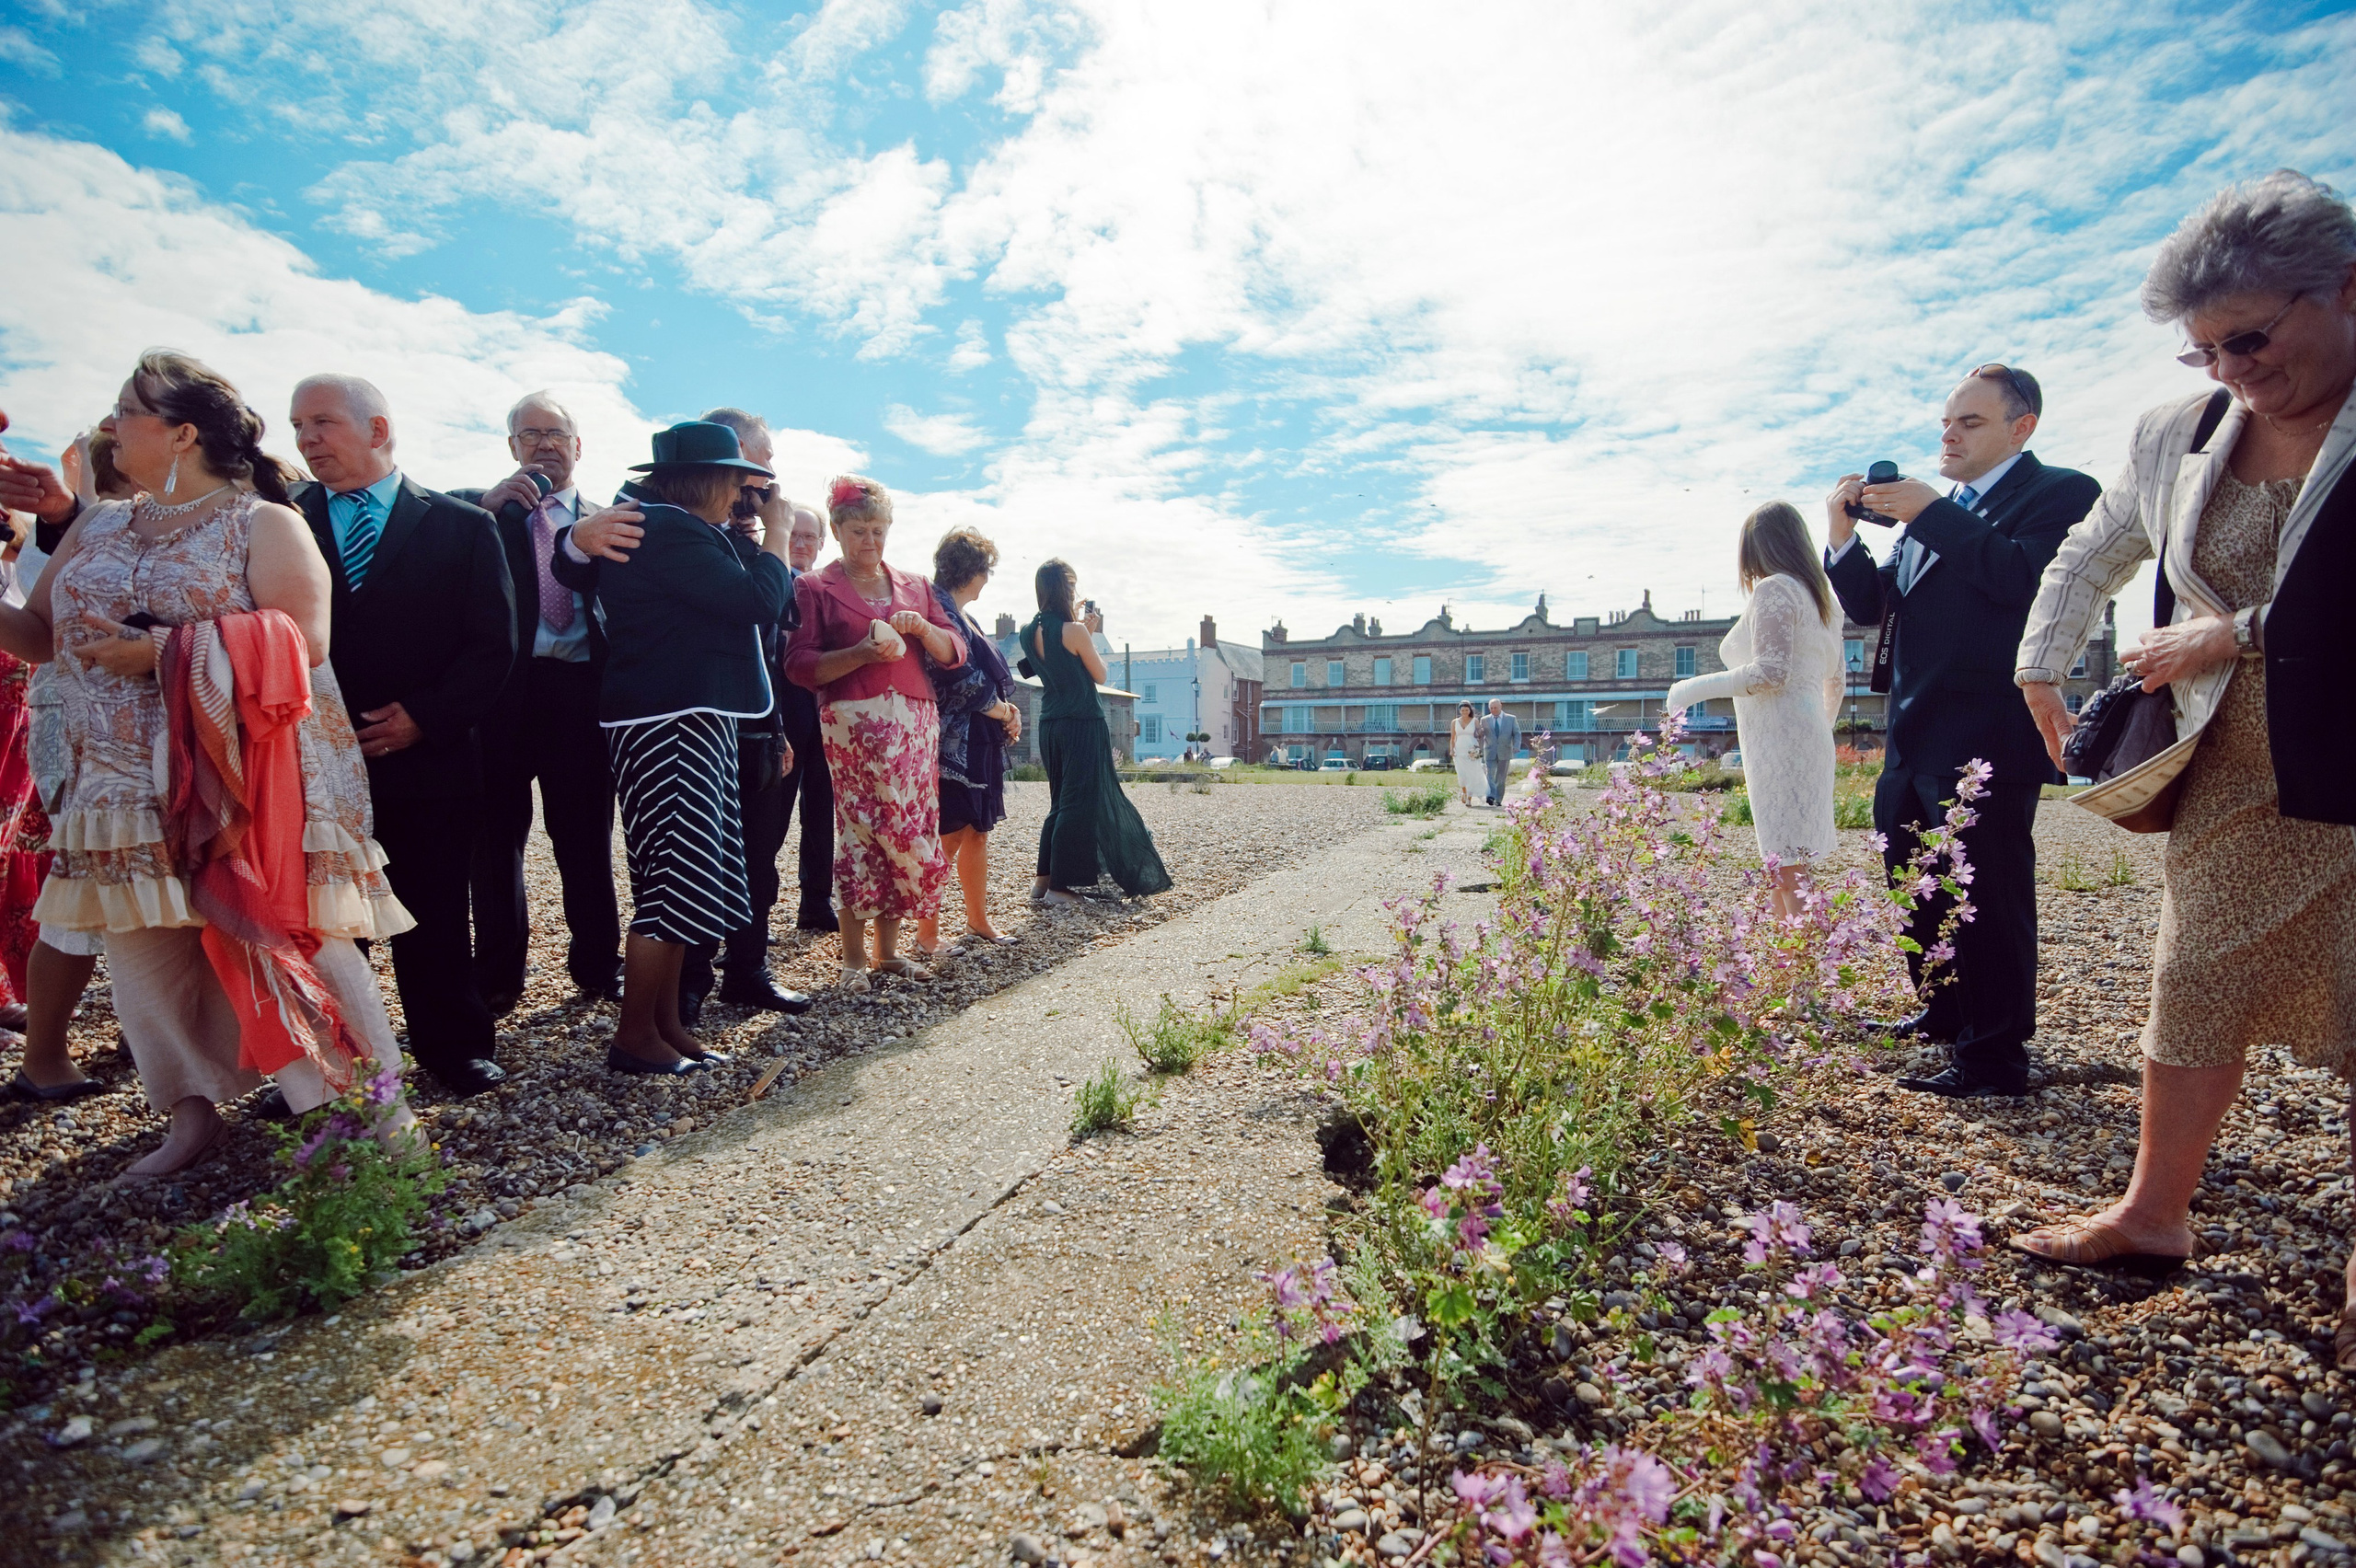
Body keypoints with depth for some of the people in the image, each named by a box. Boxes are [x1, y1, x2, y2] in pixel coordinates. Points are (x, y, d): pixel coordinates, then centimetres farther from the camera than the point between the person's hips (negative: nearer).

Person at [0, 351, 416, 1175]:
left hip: (245, 788, -6)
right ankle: (194, 1114, 23)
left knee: (285, 945, -2)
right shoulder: (94, 529, 15)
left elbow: (299, 642, -17)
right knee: (145, 951, 8)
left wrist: (164, 653, -19)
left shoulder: (265, 525, -5)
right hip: (129, 793, 6)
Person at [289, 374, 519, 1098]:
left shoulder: (462, 526, 3)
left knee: (435, 918, 7)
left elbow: (493, 644, -2)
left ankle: (456, 1049, 21)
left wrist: (424, 717, -11)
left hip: (426, 760, -2)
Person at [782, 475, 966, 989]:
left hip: (915, 721, 4)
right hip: (852, 722, -4)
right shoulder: (815, 588, 10)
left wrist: (922, 628, -5)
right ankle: (854, 957, 1)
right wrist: (861, 654, -14)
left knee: (913, 830, 0)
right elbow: (799, 665, 0)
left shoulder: (915, 587, 21)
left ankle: (888, 949, 11)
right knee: (861, 830, -9)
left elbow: (954, 652, 15)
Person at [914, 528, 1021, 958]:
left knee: (977, 833, 15)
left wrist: (1005, 709, 3)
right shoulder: (940, 612, -14)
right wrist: (1006, 712, -5)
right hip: (954, 745, -10)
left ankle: (978, 919, 25)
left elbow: (985, 676, 22)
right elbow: (962, 684, -19)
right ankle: (927, 933, 2)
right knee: (947, 838, -6)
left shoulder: (960, 614, 19)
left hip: (979, 744, 10)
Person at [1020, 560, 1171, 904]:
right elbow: (1100, 675, -4)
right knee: (1079, 803, -1)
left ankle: (1043, 880, 15)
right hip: (1082, 725, -7)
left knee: (1060, 801, 17)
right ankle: (1059, 886, -2)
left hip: (1050, 726, 7)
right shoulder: (1074, 630, -15)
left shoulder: (1031, 632, 5)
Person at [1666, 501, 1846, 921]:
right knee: (1781, 870, 12)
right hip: (1808, 739, 9)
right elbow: (1837, 675, 25)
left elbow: (1771, 673, -19)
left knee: (1788, 871, -9)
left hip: (1780, 741, -9)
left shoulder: (1774, 589, -8)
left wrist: (1695, 688, -12)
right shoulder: (1819, 595, 19)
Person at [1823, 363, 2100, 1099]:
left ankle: (1994, 1058, 7)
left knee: (1989, 897, -3)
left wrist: (1931, 514, -19)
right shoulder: (1932, 510, 18)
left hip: (1987, 742, -8)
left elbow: (2027, 579, -22)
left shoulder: (2061, 494, -4)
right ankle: (1945, 1013, 36)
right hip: (1915, 736, 8)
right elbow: (1873, 606, 14)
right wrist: (1844, 536, -2)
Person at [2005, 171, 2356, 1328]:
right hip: (2232, 777, 5)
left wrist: (2240, 634, -16)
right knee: (2193, 993, 11)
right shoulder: (2177, 437, 6)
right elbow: (2089, 559, 21)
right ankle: (2153, 1215, 26)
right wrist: (2041, 668, 20)